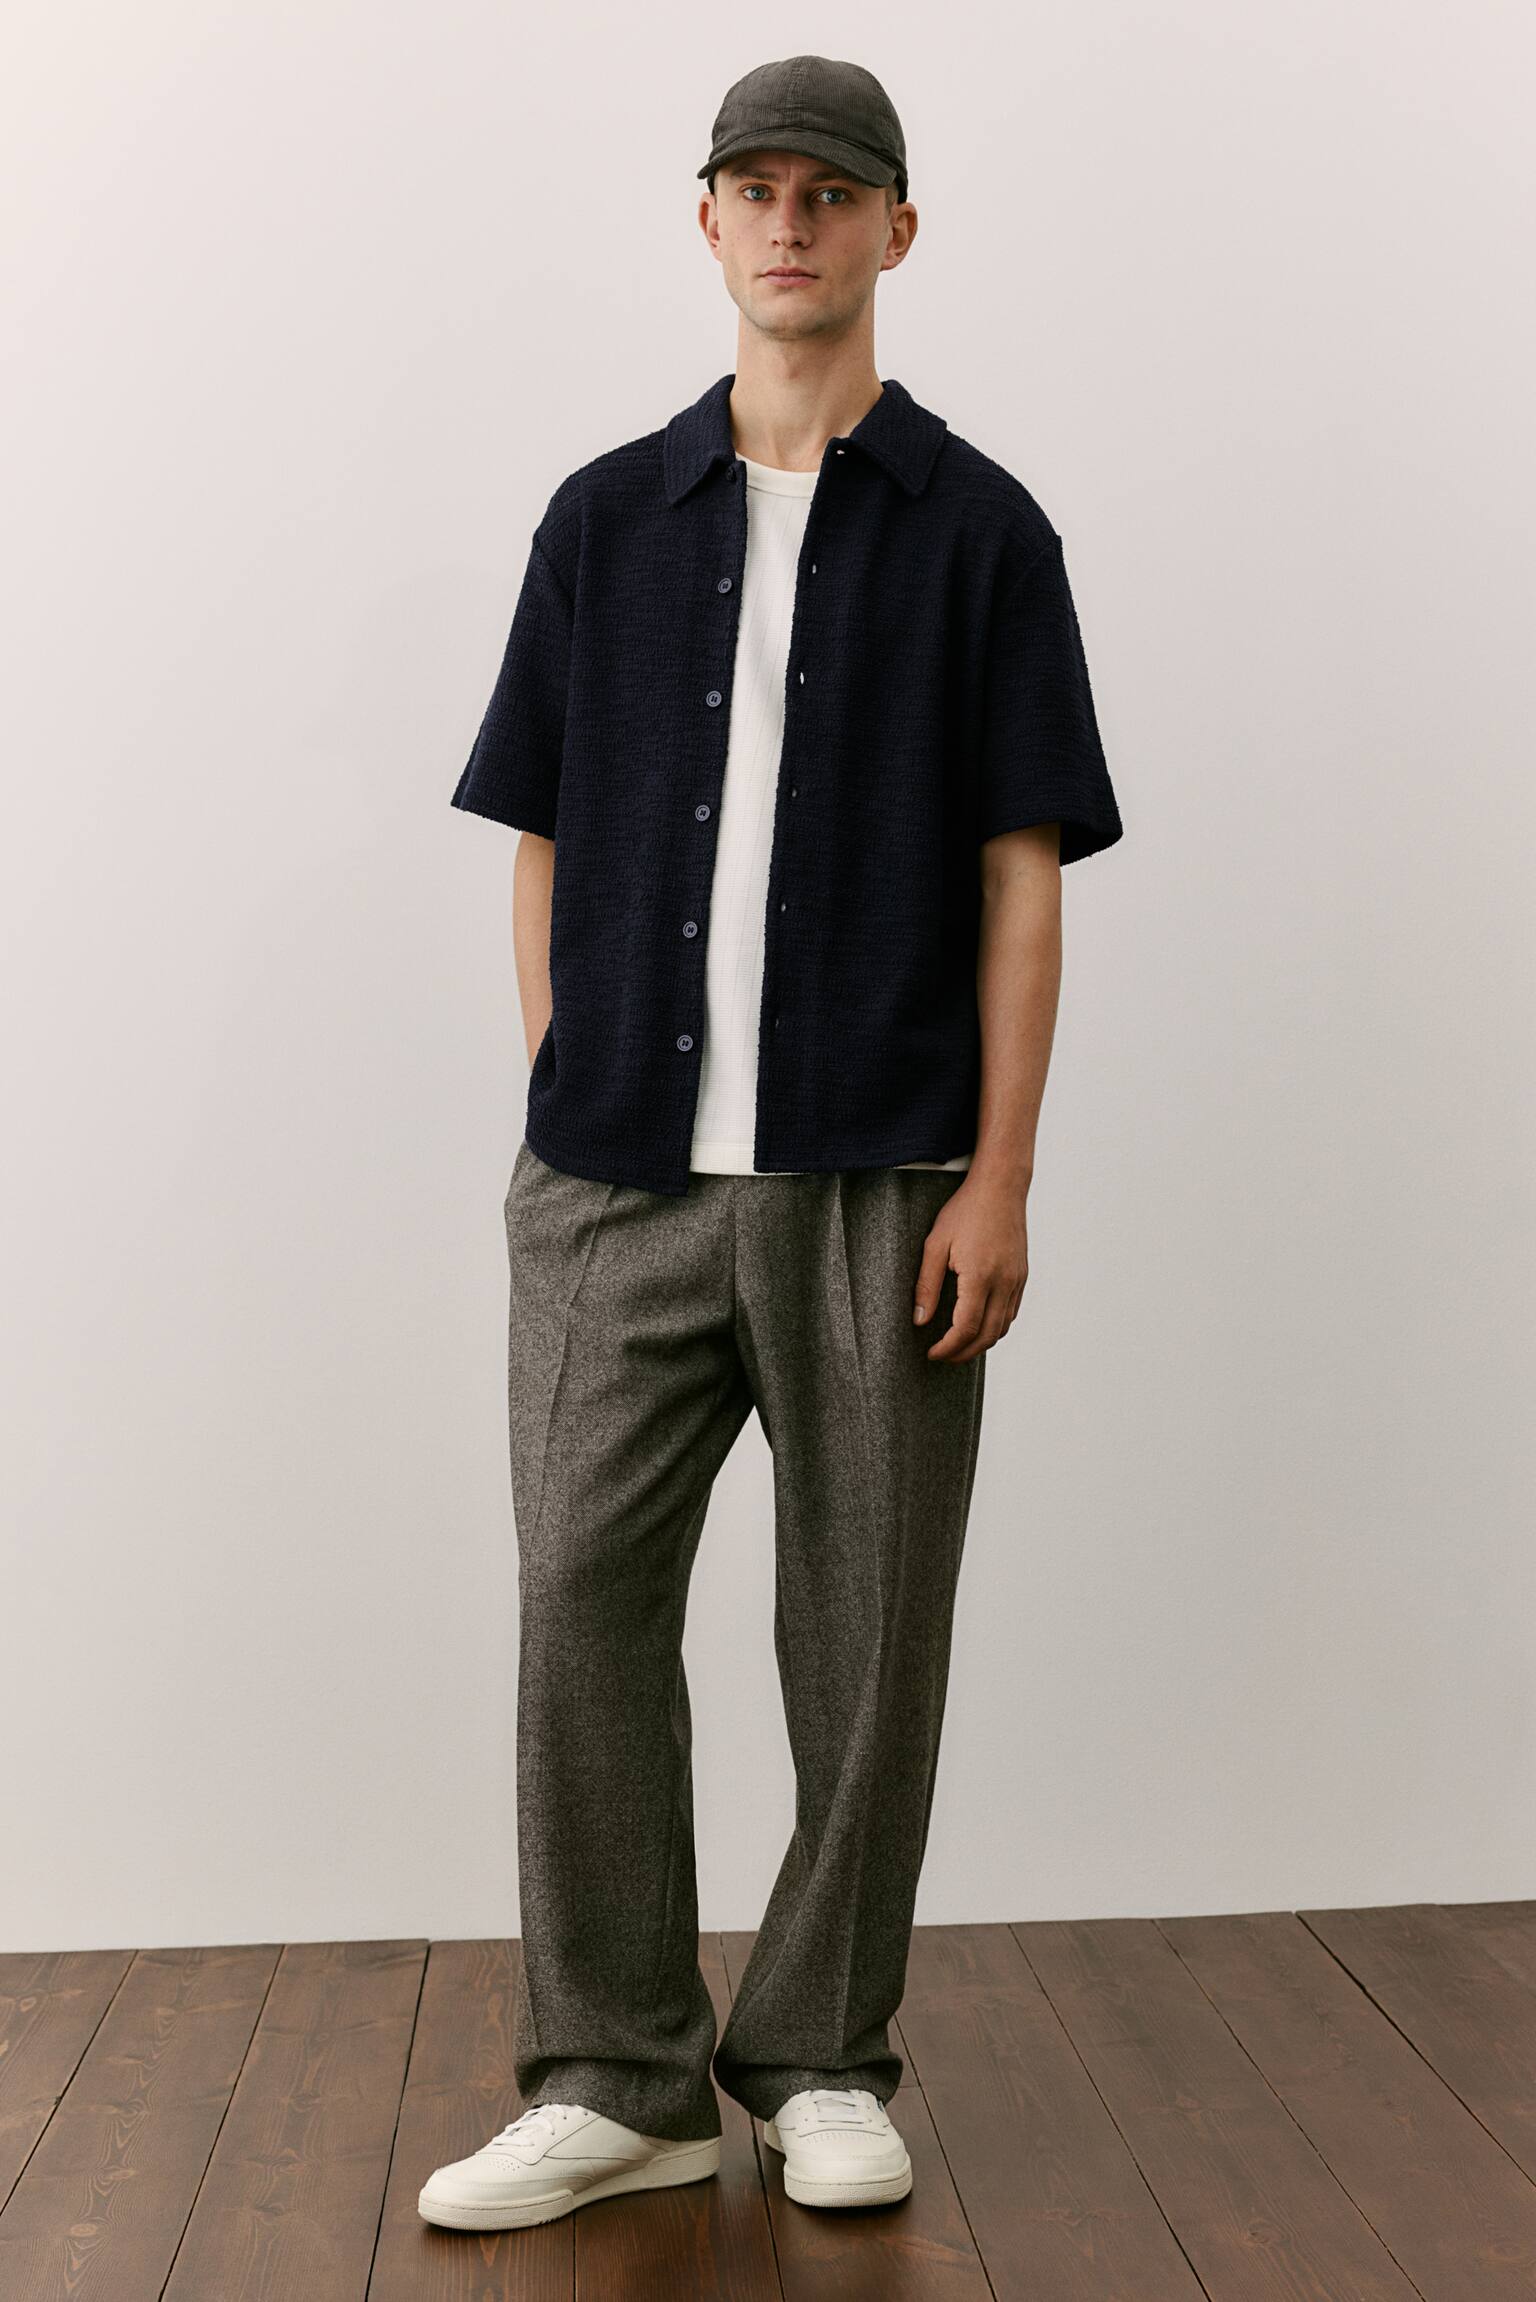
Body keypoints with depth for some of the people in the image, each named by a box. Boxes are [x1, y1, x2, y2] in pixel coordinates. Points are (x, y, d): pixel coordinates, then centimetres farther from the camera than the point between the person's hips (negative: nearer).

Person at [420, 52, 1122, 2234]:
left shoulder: (978, 528, 5)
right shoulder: (604, 520, 12)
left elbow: (1023, 875, 1)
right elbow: (546, 848, 13)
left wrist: (1000, 1176, -7)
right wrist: (562, 1114, 5)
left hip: (880, 1186, -2)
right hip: (620, 1178, 2)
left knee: (868, 1629, 5)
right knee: (584, 1599, 0)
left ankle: (823, 2062, 22)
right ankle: (615, 2079, 14)